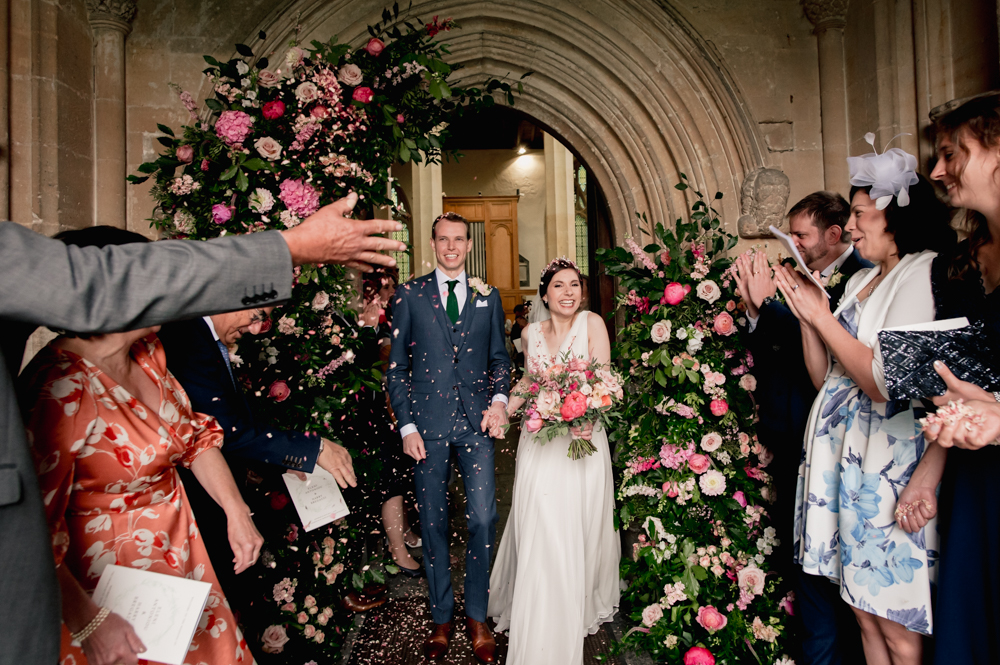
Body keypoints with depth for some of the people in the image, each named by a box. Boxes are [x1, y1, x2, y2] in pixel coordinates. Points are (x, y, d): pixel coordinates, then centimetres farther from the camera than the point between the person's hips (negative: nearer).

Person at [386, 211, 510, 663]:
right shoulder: (409, 295, 5)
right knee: (432, 522, 8)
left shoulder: (488, 297, 11)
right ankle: (441, 617, 26)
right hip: (428, 424, -1)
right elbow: (397, 366, 4)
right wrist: (406, 425, -3)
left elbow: (499, 357, 15)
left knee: (483, 519, 0)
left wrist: (499, 398, -5)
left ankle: (477, 616, 20)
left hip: (476, 422, 1)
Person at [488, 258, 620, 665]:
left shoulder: (592, 324, -6)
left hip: (583, 440, -2)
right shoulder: (531, 333, 5)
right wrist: (503, 409, 4)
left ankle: (582, 607, 32)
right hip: (539, 443, 3)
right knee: (539, 535, 4)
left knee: (579, 530, 8)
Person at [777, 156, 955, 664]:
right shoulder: (859, 281, 14)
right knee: (864, 614, 16)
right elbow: (825, 379, 12)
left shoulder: (924, 273, -11)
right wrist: (807, 314, 0)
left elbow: (887, 385, -22)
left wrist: (823, 318, -13)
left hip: (889, 464, -8)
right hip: (845, 453, 8)